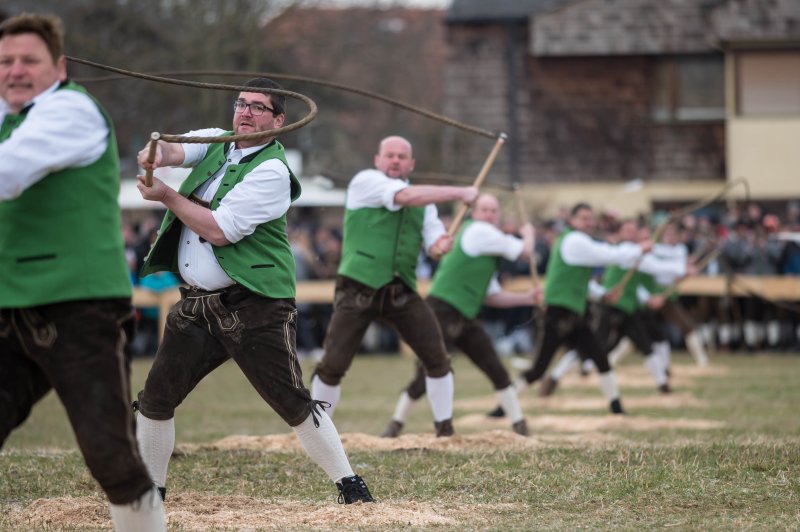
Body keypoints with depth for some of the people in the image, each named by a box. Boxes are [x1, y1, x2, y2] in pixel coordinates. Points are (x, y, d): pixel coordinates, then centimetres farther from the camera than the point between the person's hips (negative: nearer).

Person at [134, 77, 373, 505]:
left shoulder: (271, 171, -12)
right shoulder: (215, 142, 11)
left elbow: (219, 230, -18)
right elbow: (174, 151, -8)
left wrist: (165, 196, -12)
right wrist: (155, 152, -32)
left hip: (254, 306, -7)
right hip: (196, 305, 7)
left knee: (293, 404, -8)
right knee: (155, 400, 6)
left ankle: (348, 483, 3)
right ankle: (150, 490, 20)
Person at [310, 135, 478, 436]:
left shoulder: (424, 201, 14)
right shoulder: (365, 182, -2)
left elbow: (434, 244, 7)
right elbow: (405, 197, -18)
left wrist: (441, 245, -19)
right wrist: (459, 193, -15)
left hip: (402, 292, 4)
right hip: (358, 289, -4)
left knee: (437, 357, -6)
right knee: (333, 365, -6)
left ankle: (446, 431, 5)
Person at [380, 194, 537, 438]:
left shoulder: (487, 253, 18)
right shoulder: (478, 231, -10)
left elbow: (491, 297, 18)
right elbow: (525, 251, -8)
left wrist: (525, 299, 9)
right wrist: (528, 233, 13)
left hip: (465, 318, 9)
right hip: (441, 311, -9)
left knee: (496, 370, 0)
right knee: (426, 376, -7)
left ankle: (520, 426, 6)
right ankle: (396, 424, 11)